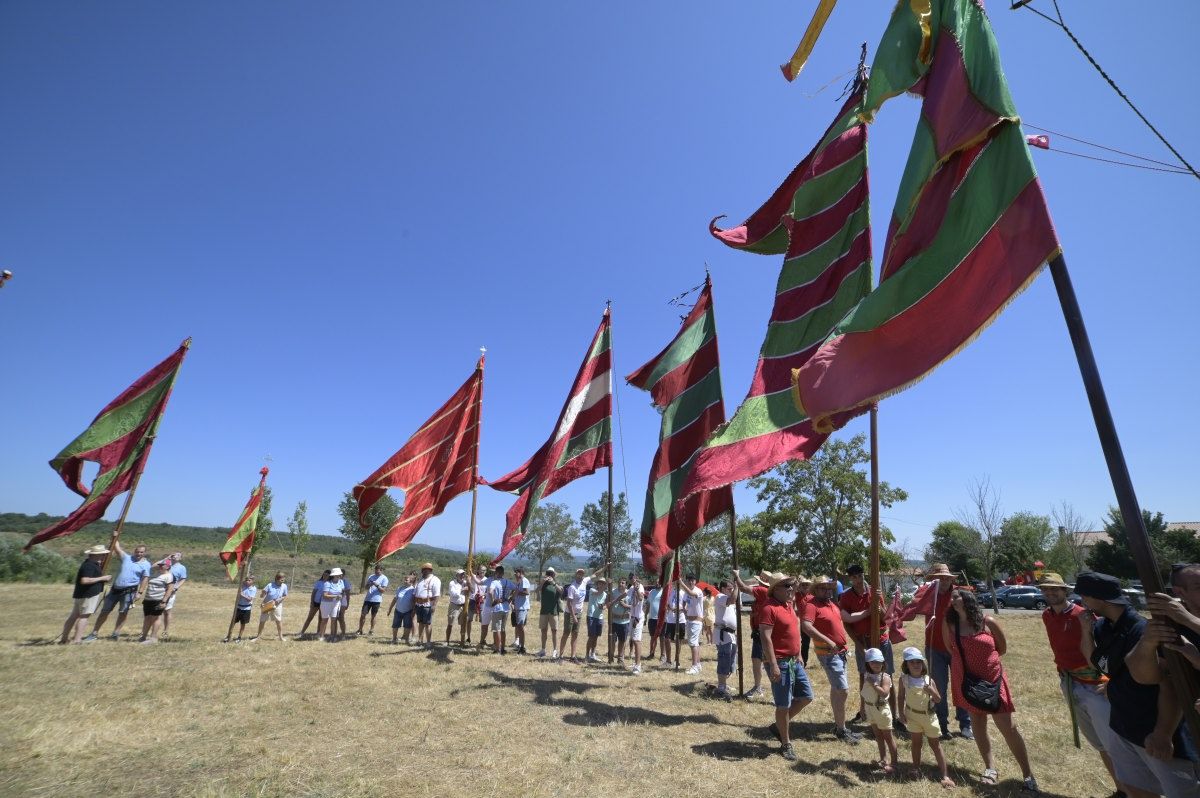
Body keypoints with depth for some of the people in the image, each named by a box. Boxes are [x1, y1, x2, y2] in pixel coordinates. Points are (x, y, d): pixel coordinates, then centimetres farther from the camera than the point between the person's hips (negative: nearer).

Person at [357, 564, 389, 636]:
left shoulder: (384, 578, -4)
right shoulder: (371, 577, 9)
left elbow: (383, 590, -9)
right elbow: (366, 587, 11)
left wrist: (377, 585, -23)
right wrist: (369, 585, -11)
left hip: (376, 600, -4)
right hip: (368, 599, 4)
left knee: (373, 616, 6)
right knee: (363, 614, 0)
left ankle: (371, 630, 20)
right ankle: (360, 630, 12)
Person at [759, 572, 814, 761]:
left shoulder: (788, 605, 9)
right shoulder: (769, 608, -20)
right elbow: (765, 638, -24)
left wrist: (798, 656, 21)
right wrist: (773, 665, -26)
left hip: (794, 661, 9)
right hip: (780, 662, -9)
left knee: (806, 697, 15)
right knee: (783, 705, 3)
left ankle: (779, 726, 30)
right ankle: (786, 744, 22)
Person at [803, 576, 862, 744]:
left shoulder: (832, 604, 9)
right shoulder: (812, 605, -20)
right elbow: (807, 627, -32)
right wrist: (828, 641, -31)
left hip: (840, 651, 9)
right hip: (828, 654, -9)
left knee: (836, 689, 19)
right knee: (843, 690, -8)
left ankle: (838, 725, 33)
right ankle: (841, 730, 5)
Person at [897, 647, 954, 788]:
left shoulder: (929, 680, -14)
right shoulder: (904, 679, -13)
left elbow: (938, 700, -8)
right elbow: (901, 697, -2)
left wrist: (932, 691, -27)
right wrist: (901, 712, -6)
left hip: (929, 715, -1)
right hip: (912, 715, 1)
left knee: (935, 744, 7)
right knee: (916, 742, 14)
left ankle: (945, 775, 15)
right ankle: (916, 768, 30)